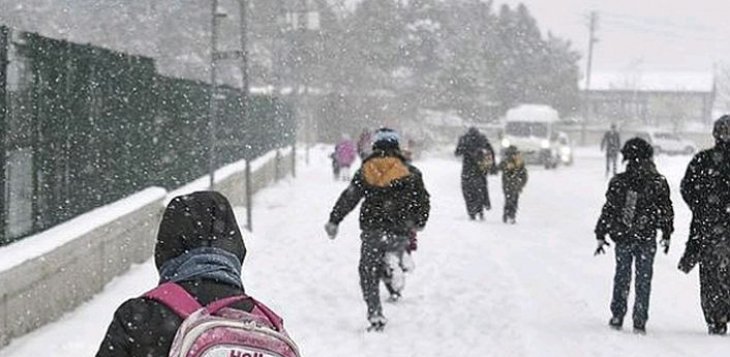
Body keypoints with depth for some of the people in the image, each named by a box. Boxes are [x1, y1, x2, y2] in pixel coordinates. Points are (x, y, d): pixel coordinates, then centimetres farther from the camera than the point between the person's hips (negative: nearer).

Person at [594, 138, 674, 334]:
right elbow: (666, 211, 3)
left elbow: (608, 211, -2)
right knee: (643, 281, 7)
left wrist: (600, 236, 6)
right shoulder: (658, 182, -3)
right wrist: (666, 235, 15)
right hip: (647, 239, 0)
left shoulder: (618, 182, -5)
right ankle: (639, 323, 5)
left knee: (622, 278, 15)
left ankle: (617, 317, 16)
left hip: (622, 238, 0)